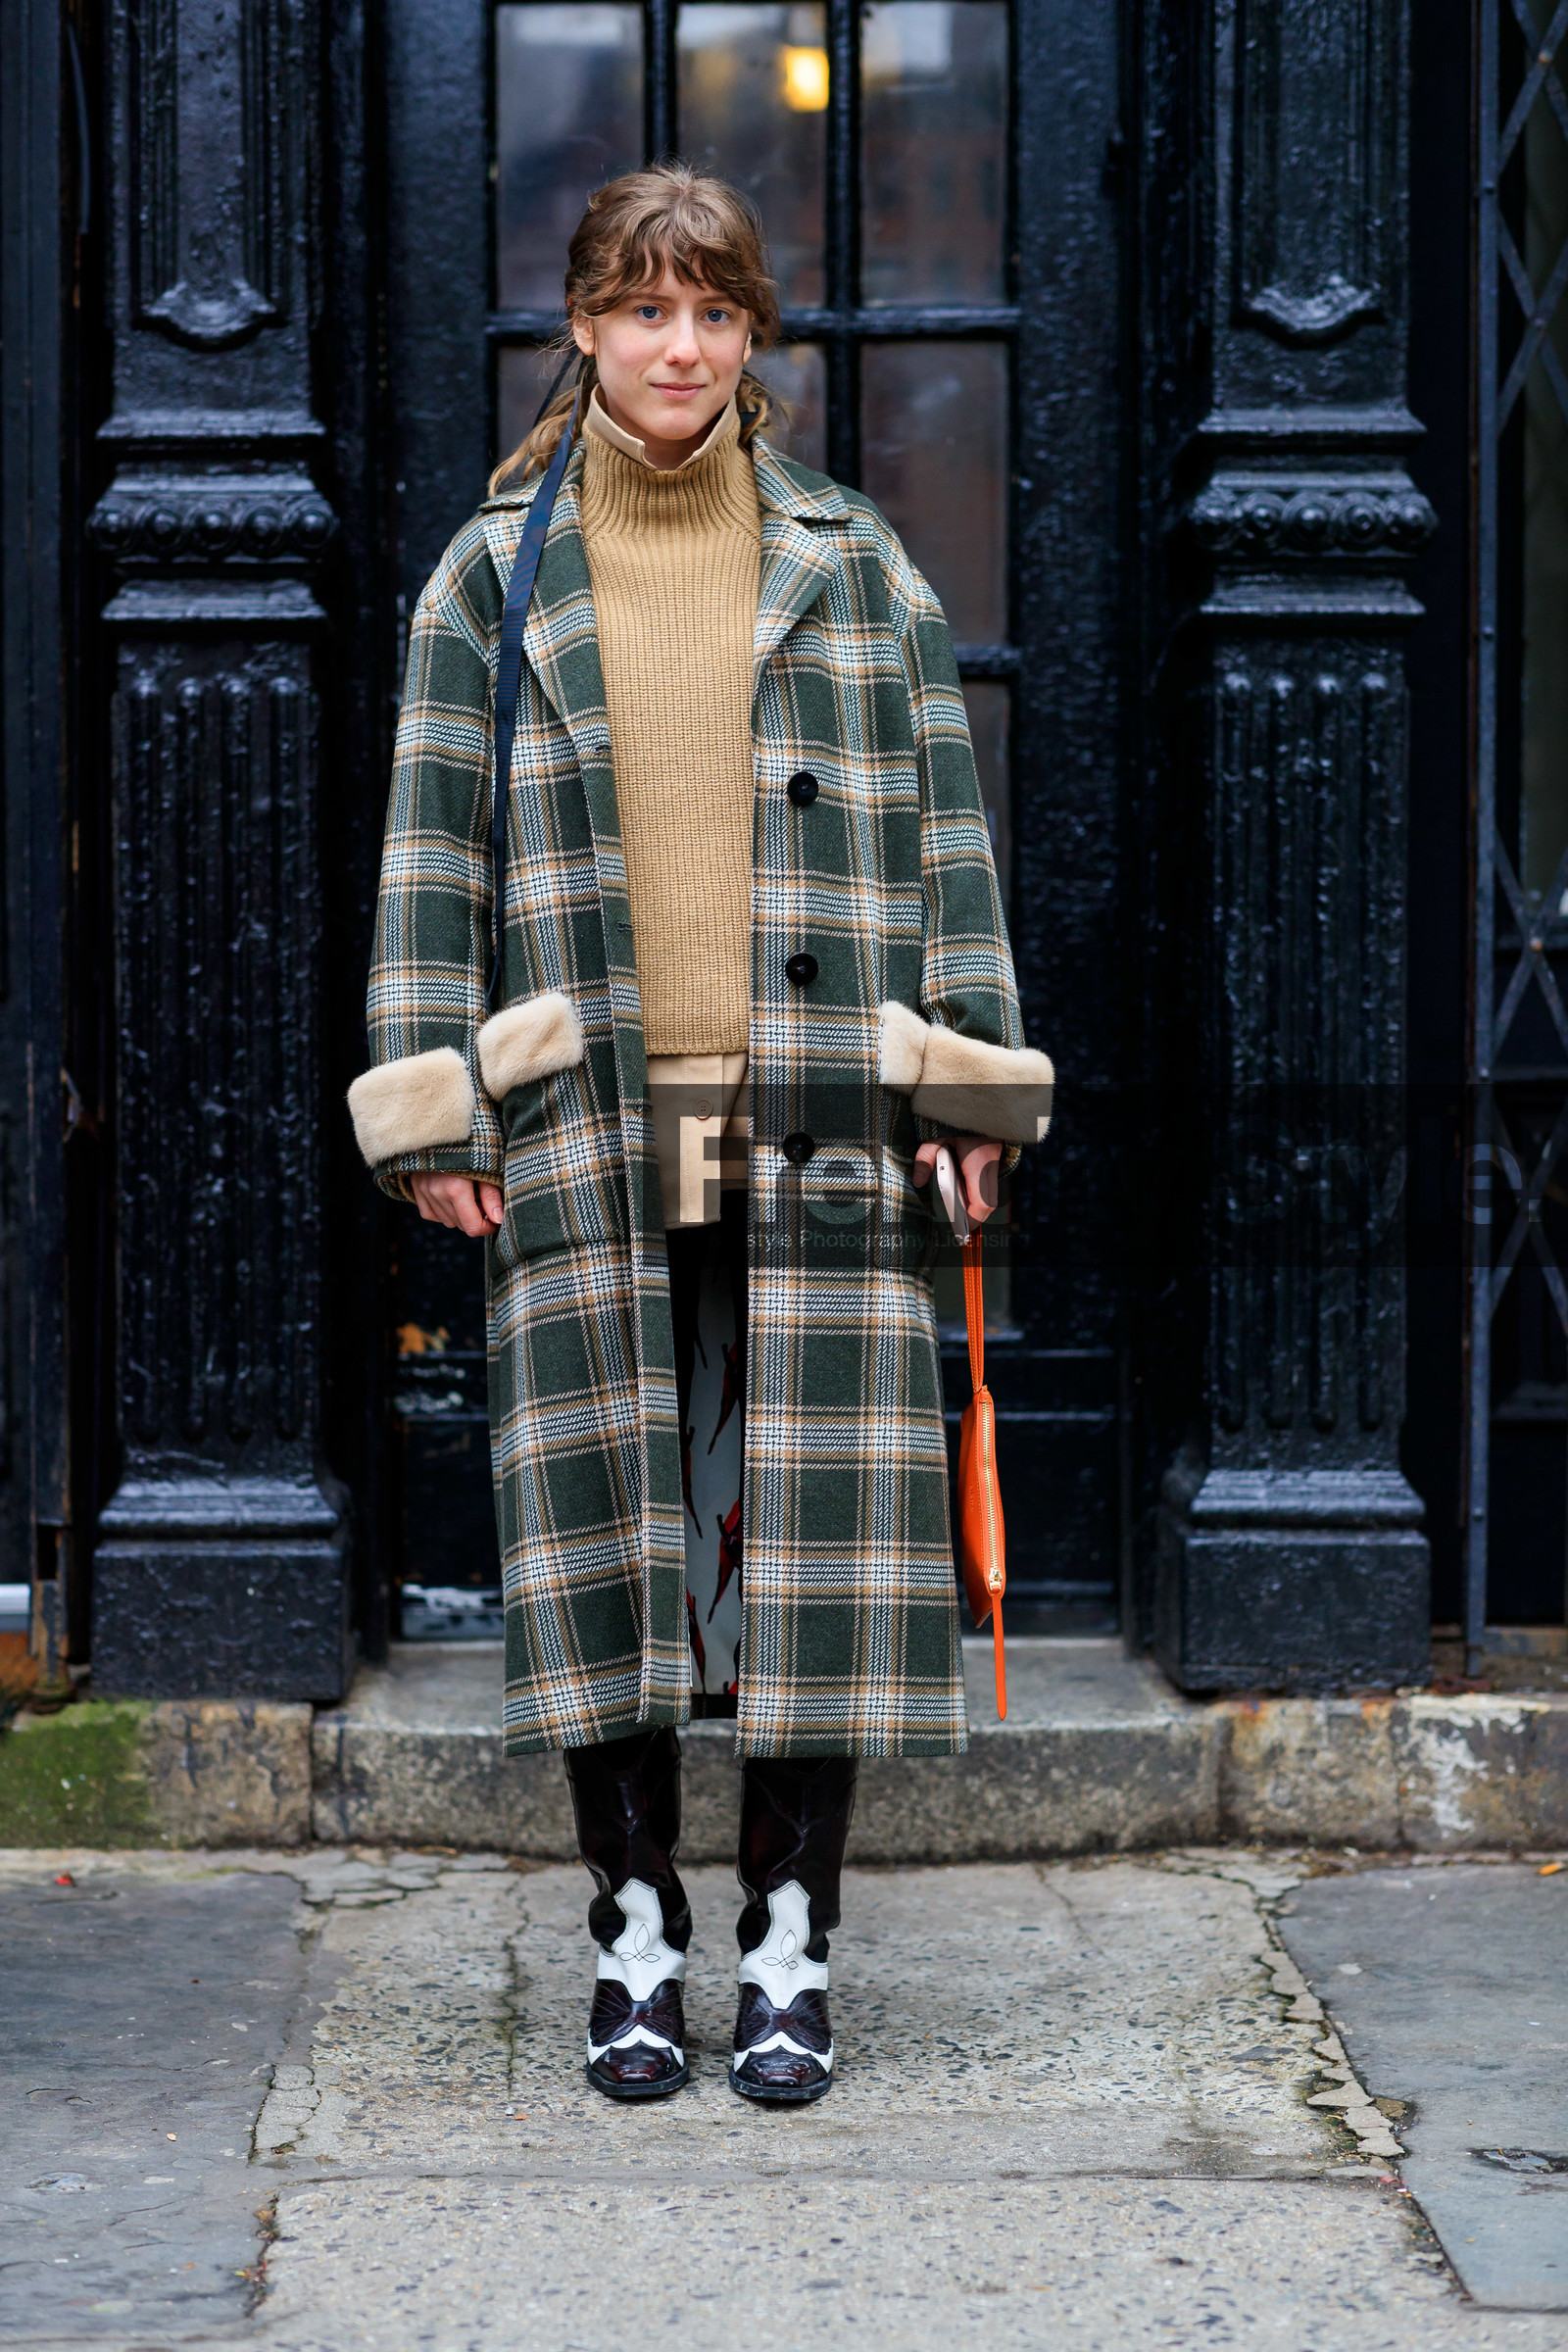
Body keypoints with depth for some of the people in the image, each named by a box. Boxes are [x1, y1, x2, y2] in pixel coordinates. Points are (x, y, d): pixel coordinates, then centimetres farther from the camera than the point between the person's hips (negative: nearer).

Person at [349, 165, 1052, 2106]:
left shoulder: (853, 565, 10)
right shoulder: (493, 576, 9)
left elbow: (940, 833, 10)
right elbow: (433, 852, 8)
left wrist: (970, 1089, 4)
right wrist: (431, 1105, 1)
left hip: (815, 1129, 0)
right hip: (588, 1137, 0)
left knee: (817, 1522, -1)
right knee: (606, 1533, 1)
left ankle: (789, 1948, 8)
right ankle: (634, 1937, 12)